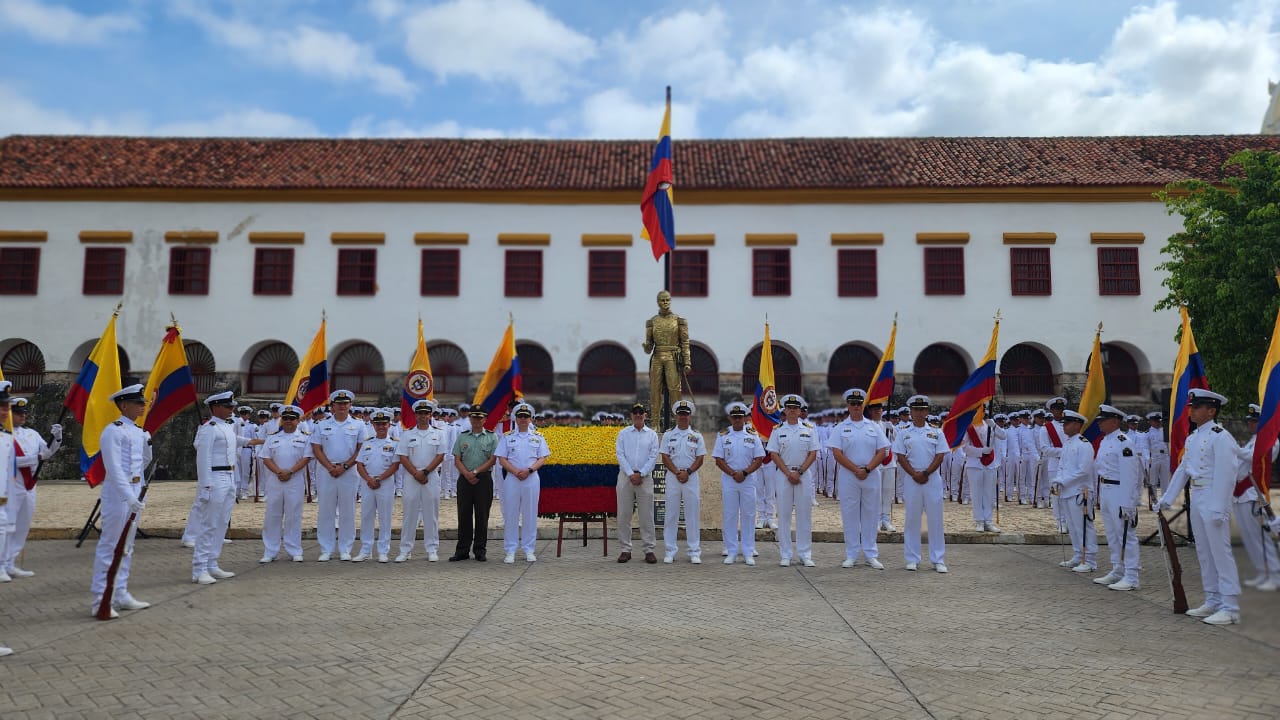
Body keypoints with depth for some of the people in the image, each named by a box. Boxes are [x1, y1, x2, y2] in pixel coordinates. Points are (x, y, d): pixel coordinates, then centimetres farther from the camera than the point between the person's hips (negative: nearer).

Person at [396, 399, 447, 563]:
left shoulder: (438, 433, 5)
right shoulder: (407, 434, 6)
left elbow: (440, 456, -1)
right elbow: (403, 457, 1)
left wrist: (425, 472, -11)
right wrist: (416, 473, -10)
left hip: (432, 477, 0)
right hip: (411, 477, 1)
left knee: (431, 513, 3)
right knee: (410, 512, 3)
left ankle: (432, 549, 10)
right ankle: (405, 550, 9)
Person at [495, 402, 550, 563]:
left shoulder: (538, 437, 7)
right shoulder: (507, 437, 6)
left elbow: (543, 458, 3)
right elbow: (501, 458, 1)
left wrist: (529, 470, -13)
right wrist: (515, 471, -14)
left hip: (531, 478, 0)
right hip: (512, 478, 0)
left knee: (530, 514, 4)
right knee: (510, 514, 1)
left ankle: (529, 550, 13)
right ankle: (510, 551, 7)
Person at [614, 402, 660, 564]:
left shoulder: (652, 434, 7)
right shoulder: (623, 433, 7)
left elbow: (653, 457, 1)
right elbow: (620, 454, 0)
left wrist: (641, 474, -10)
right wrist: (631, 474, -10)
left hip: (645, 477, 0)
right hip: (626, 476, 0)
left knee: (647, 515, 0)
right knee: (623, 514, 1)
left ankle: (649, 550, 5)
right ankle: (625, 550, 8)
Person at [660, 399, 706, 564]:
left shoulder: (696, 436, 7)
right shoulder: (668, 434, 6)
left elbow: (700, 458, 3)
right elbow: (665, 457, 1)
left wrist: (687, 472, -11)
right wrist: (677, 473, -11)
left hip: (691, 477, 0)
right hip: (672, 477, 0)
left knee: (693, 515, 1)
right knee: (671, 514, 2)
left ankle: (694, 552, 7)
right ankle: (670, 551, 8)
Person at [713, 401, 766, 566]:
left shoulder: (753, 436, 4)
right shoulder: (723, 436, 4)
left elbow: (759, 459, 1)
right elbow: (718, 459, 0)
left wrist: (744, 473, -12)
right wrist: (733, 473, -12)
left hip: (748, 480, 0)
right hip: (728, 480, 0)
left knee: (748, 516, 3)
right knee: (729, 516, 2)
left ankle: (748, 553, 9)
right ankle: (731, 552, 9)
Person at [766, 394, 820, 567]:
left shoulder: (809, 430, 5)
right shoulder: (777, 431, 4)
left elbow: (813, 454, 1)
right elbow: (774, 454, -1)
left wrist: (799, 472, -10)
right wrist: (788, 473, -10)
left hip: (804, 474, 0)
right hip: (783, 474, 0)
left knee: (804, 515, 2)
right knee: (783, 514, 1)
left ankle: (805, 554, 10)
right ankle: (785, 555, 8)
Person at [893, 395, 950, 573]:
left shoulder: (936, 432, 6)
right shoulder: (903, 433, 4)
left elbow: (940, 456, 0)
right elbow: (901, 457, 0)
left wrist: (926, 473, -11)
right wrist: (914, 474, -11)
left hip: (932, 479, 1)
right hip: (911, 480, 0)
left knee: (935, 519, 2)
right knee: (912, 519, 4)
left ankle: (938, 560, 9)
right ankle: (912, 559, 12)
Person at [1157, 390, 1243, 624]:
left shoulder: (1220, 437, -13)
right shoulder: (1192, 438, 14)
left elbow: (1225, 475, -18)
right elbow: (1182, 470, 19)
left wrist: (1218, 509, -22)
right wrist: (1167, 499, 18)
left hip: (1214, 501, -9)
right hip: (1196, 500, 9)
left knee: (1221, 553, -6)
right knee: (1204, 553, 13)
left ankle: (1230, 609, -1)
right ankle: (1213, 602, 22)